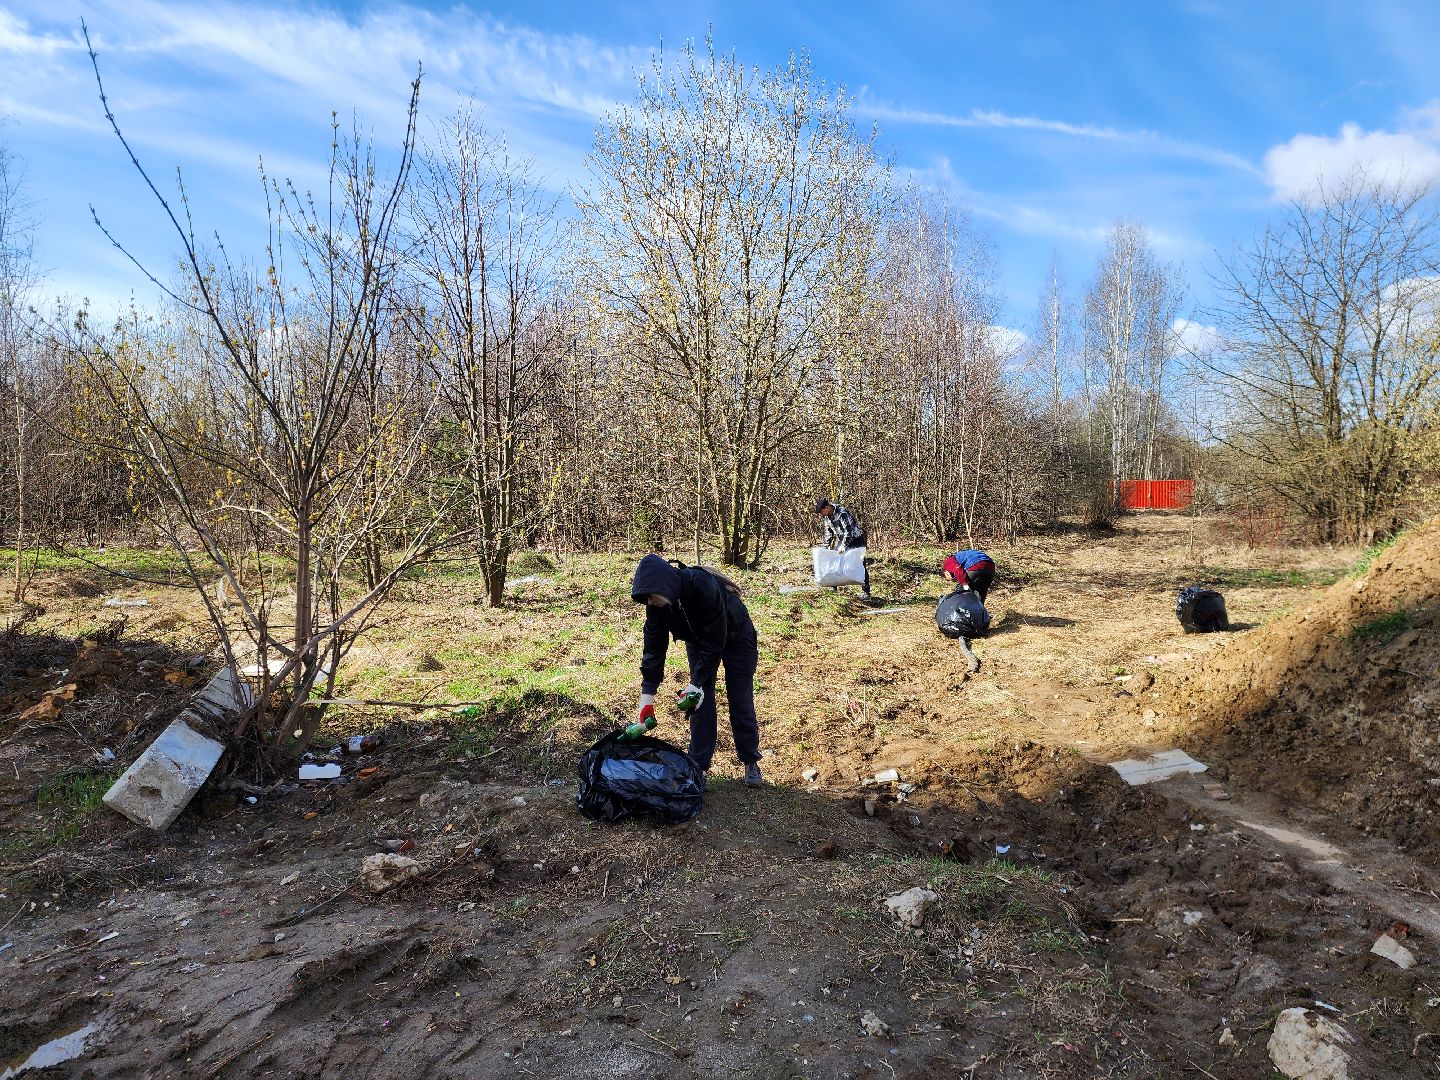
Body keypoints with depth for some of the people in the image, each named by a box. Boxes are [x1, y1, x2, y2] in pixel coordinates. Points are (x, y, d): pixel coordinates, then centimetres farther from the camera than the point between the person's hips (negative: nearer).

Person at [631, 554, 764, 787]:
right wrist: (647, 696, -20)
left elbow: (715, 641, -34)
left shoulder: (703, 586, -41)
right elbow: (654, 647, -17)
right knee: (700, 701, -2)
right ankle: (699, 765, 9)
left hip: (735, 637, -4)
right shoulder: (656, 604, -24)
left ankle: (751, 762, 18)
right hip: (699, 640, 4)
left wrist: (696, 684, -32)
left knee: (740, 701, 1)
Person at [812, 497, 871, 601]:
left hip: (856, 539, -8)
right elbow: (828, 530, 10)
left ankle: (865, 592, -9)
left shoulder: (842, 514, -28)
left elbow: (849, 531, -28)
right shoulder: (827, 515, -2)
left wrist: (843, 545, -27)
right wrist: (826, 545, 5)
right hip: (842, 539, 8)